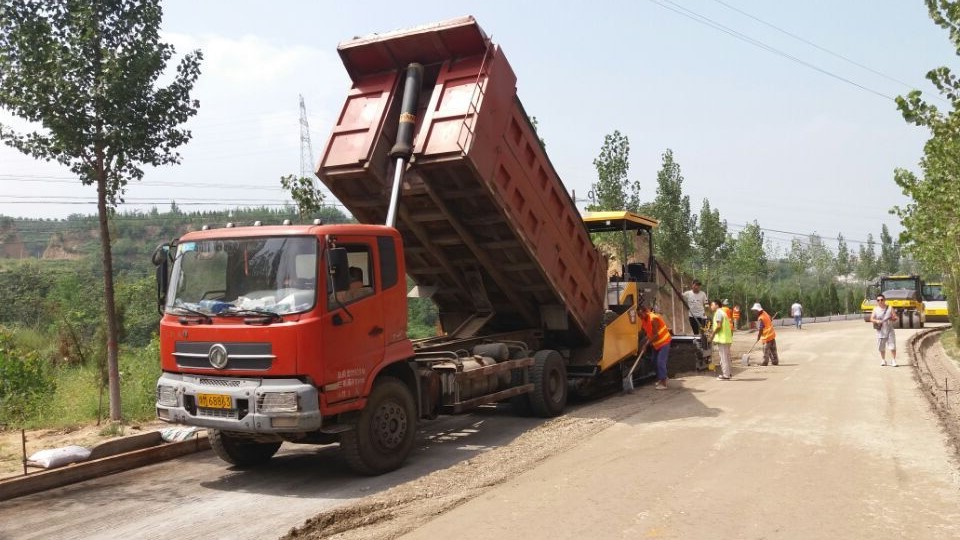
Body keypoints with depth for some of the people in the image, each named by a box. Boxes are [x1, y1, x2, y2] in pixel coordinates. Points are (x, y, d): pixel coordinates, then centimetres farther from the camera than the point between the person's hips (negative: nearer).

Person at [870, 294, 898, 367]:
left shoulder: (890, 308, 4)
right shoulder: (876, 309, 5)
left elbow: (896, 318, 2)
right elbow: (871, 319, -1)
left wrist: (893, 318, -21)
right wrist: (876, 321, -22)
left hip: (889, 330, -1)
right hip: (880, 331, 1)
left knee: (892, 346, -7)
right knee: (881, 348, 8)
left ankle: (893, 361, 0)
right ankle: (883, 360, 21)